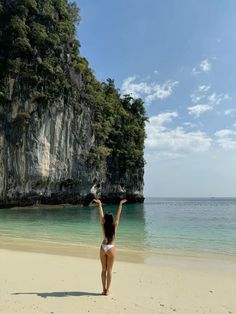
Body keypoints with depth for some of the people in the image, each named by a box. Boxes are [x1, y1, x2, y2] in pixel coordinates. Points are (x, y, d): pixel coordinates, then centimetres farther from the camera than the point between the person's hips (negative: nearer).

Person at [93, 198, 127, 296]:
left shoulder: (103, 225, -6)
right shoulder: (114, 225, -9)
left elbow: (101, 215, 2)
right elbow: (118, 215, -3)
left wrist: (100, 204, 9)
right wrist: (120, 204, 4)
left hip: (103, 248, 2)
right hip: (111, 248, -2)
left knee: (104, 270, 12)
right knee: (109, 270, 7)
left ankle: (104, 289, 16)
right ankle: (107, 290, 10)